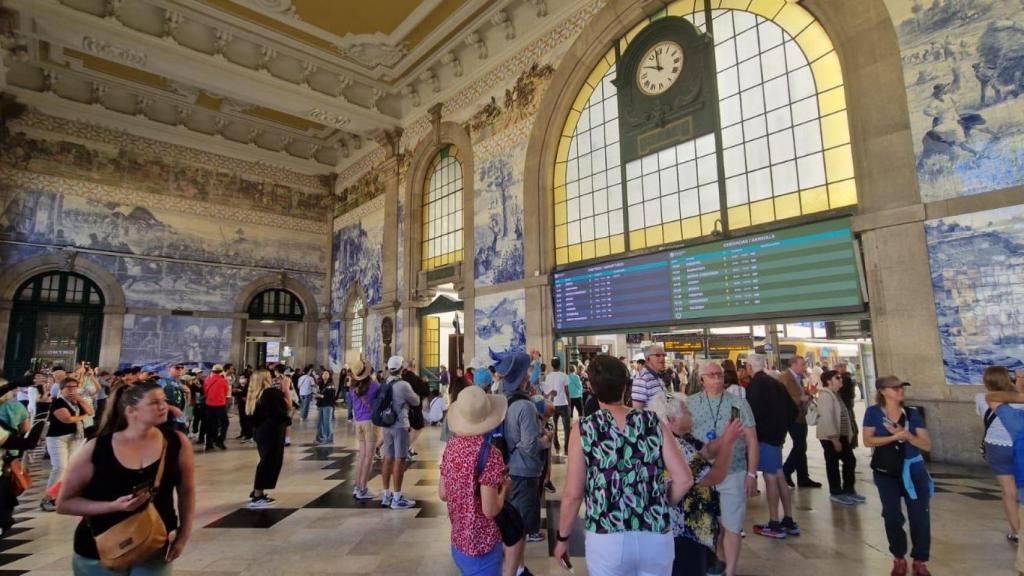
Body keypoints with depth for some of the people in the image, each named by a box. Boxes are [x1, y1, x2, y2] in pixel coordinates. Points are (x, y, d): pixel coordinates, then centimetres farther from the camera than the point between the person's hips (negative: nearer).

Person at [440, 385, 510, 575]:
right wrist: (505, 487, -6)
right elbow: (490, 510, -22)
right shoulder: (489, 454, -24)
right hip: (482, 546, -7)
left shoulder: (451, 446, -4)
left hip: (458, 541, 7)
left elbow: (443, 494, 5)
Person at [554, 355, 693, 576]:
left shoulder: (583, 429, -8)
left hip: (606, 539, -2)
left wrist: (562, 538, 7)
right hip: (656, 537, 2)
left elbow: (572, 494, -7)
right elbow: (684, 479, -5)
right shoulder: (653, 422, -2)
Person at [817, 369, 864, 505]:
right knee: (833, 464, 1)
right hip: (830, 437, -10)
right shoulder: (825, 395, -18)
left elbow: (843, 416, 18)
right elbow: (827, 418, -23)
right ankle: (836, 493, 12)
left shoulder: (835, 395, 14)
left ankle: (848, 490, 25)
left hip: (841, 435, 10)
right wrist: (834, 438, -23)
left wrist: (848, 434, 13)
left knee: (850, 460, 12)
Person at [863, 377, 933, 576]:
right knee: (892, 517, 8)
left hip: (914, 470, 2)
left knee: (920, 517, 2)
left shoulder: (912, 414, -1)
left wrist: (907, 435, -20)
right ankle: (899, 559, 26)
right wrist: (895, 436, -22)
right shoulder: (873, 412, -7)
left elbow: (927, 445, -3)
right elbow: (868, 440, -13)